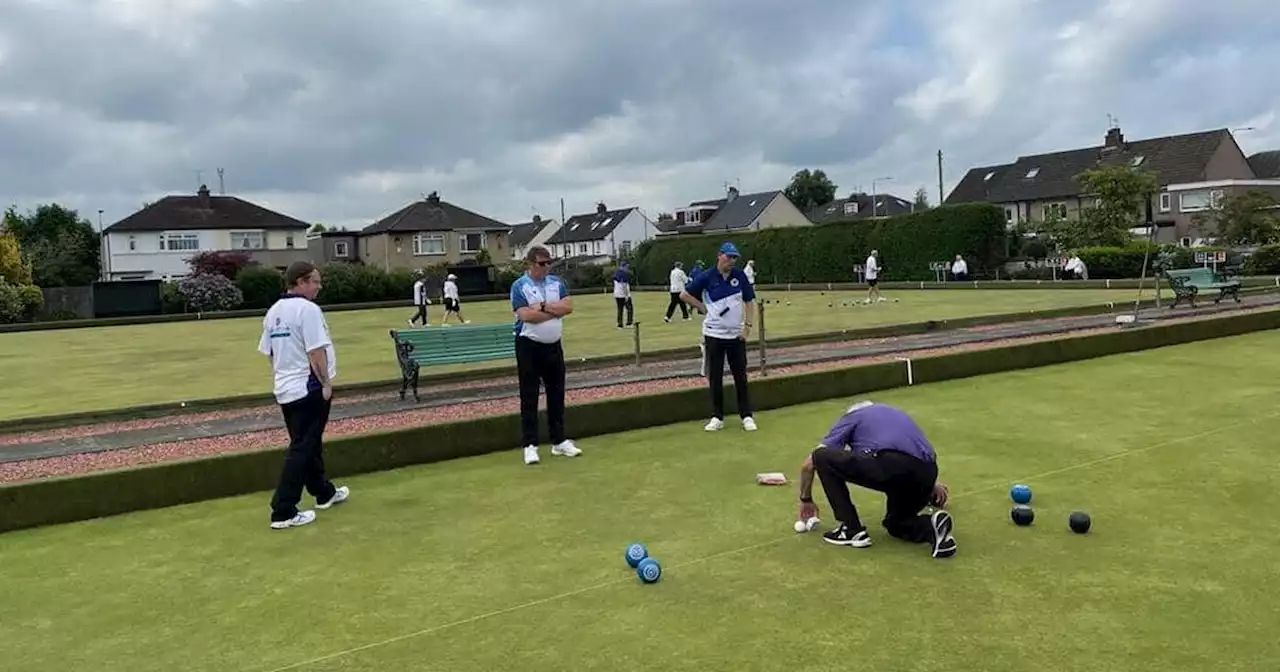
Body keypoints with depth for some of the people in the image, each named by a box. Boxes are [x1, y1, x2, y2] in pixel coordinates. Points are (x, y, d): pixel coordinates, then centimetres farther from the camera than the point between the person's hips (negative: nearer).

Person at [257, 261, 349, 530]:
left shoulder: (274, 311, 10)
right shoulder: (308, 309, -16)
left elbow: (269, 352, 15)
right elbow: (316, 352, -21)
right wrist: (326, 383, -12)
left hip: (285, 389, 9)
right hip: (308, 388, -9)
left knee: (309, 444, 20)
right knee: (302, 449, -4)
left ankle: (324, 492, 34)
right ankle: (283, 512, -2)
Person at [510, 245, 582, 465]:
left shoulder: (557, 282, 8)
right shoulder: (519, 286, -7)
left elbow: (568, 306, -4)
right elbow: (526, 315, -19)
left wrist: (543, 306, -15)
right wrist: (555, 310, -10)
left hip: (553, 345, 5)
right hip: (529, 346, -5)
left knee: (557, 393, 10)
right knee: (529, 397, -1)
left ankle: (559, 441, 20)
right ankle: (530, 445, 3)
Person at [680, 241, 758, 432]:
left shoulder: (740, 276, 0)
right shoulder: (707, 277, -6)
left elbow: (749, 300, 7)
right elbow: (684, 295, 0)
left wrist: (747, 325, -1)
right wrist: (704, 308, -4)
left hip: (737, 335, 2)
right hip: (714, 335, -1)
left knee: (741, 377, 6)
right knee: (715, 378, 5)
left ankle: (747, 416, 13)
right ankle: (717, 417, 15)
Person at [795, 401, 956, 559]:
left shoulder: (850, 418, 25)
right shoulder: (894, 413, 40)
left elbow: (808, 464, 23)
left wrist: (806, 499, 37)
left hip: (888, 464, -6)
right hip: (925, 472, 6)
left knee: (822, 458, 13)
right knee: (896, 524, 31)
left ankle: (852, 530, 14)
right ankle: (932, 526, -2)